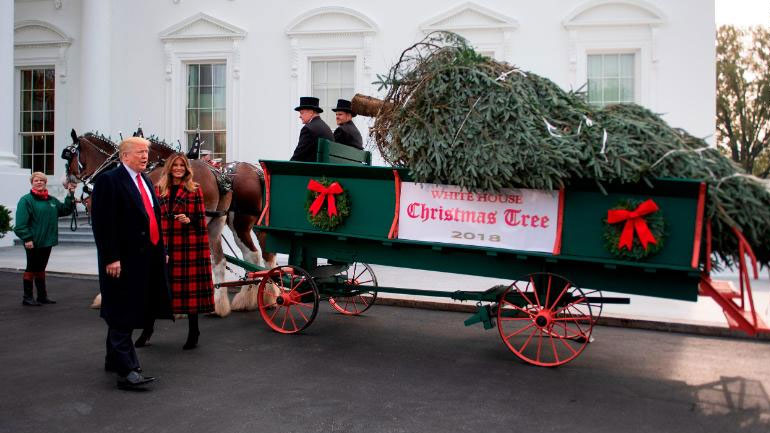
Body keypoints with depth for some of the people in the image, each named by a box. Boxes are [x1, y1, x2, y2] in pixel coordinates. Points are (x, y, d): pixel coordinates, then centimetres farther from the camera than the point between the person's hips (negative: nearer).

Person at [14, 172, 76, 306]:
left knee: (41, 268, 15)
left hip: (47, 241, 7)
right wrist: (27, 239, -21)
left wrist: (70, 195, 3)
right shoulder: (26, 200, -8)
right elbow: (21, 223, -14)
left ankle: (42, 296, 22)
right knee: (31, 268, 0)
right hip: (33, 242, -7)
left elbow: (66, 210, 15)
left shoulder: (52, 200, 13)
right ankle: (27, 297, 9)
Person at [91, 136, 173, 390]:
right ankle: (126, 371, -4)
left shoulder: (145, 180, 17)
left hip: (147, 258, 8)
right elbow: (103, 224, -16)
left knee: (124, 315, 18)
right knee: (123, 315, -5)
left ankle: (115, 359, 30)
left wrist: (161, 250, 17)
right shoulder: (109, 181, -10)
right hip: (123, 260, -8)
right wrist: (111, 258, -21)